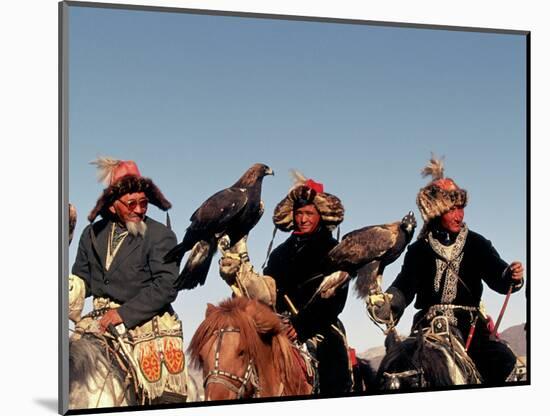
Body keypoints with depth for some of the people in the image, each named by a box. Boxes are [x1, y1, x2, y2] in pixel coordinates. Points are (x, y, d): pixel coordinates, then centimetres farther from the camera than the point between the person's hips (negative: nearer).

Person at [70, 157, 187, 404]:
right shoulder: (92, 234, 10)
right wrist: (74, 287, -9)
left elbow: (166, 287, -12)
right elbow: (82, 278, 17)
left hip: (145, 320, -4)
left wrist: (123, 313, -18)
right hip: (102, 319, 4)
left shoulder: (161, 235, -4)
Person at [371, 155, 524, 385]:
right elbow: (405, 285, -2)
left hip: (470, 323, 1)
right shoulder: (419, 250, 8)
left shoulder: (477, 244, 10)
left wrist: (510, 275, -25)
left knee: (504, 362, -21)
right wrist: (389, 303, -24)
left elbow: (496, 276, 0)